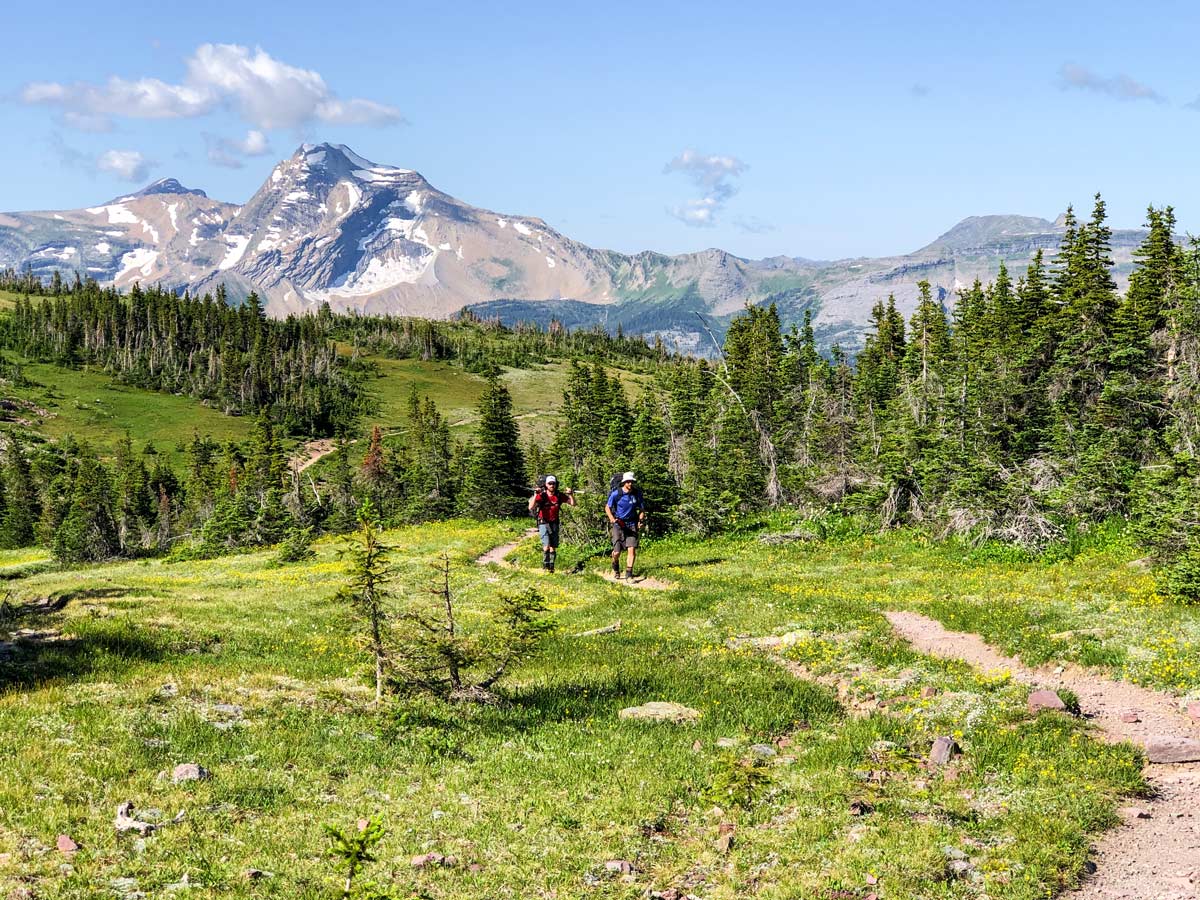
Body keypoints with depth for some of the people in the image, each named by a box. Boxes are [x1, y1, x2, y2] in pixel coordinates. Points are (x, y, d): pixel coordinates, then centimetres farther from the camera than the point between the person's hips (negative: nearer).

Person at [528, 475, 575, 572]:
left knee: (553, 547, 6)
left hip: (554, 523, 4)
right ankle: (545, 565, -3)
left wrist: (571, 494, -16)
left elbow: (573, 503, 1)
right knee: (546, 546, -17)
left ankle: (551, 567, 17)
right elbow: (531, 507, -26)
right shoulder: (541, 496, -14)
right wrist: (535, 495, -36)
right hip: (544, 523, -4)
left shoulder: (559, 496, -3)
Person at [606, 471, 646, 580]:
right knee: (617, 552, -4)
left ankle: (629, 574, -5)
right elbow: (607, 507, 1)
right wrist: (612, 518, -17)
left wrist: (640, 520, -8)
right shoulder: (616, 494, -11)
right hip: (618, 523, -2)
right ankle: (615, 568, 29)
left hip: (631, 523, 2)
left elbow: (642, 509, 10)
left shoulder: (637, 494, -3)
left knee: (632, 549, -13)